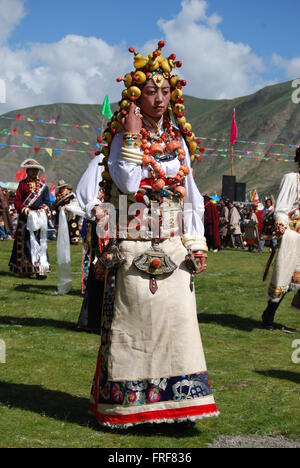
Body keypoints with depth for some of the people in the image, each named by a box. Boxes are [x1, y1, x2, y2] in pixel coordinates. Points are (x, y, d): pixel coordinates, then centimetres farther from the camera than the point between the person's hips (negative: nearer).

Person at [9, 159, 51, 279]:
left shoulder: (43, 186, 12)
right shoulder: (23, 184, 7)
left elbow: (47, 202, 11)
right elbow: (17, 200, 1)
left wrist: (46, 208, -11)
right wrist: (23, 208, -16)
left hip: (39, 219, 1)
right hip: (25, 218, -1)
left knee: (39, 243, -2)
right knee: (26, 243, -1)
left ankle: (40, 269, -2)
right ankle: (25, 269, 5)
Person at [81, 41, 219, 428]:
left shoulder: (178, 138, 12)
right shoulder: (123, 137, -1)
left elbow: (191, 195, 13)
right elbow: (128, 183, -17)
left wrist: (196, 244, 7)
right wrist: (133, 139, -16)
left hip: (173, 249, 4)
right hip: (134, 249, -4)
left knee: (177, 319, 1)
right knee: (133, 321, -1)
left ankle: (174, 397, 11)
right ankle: (126, 401, 12)